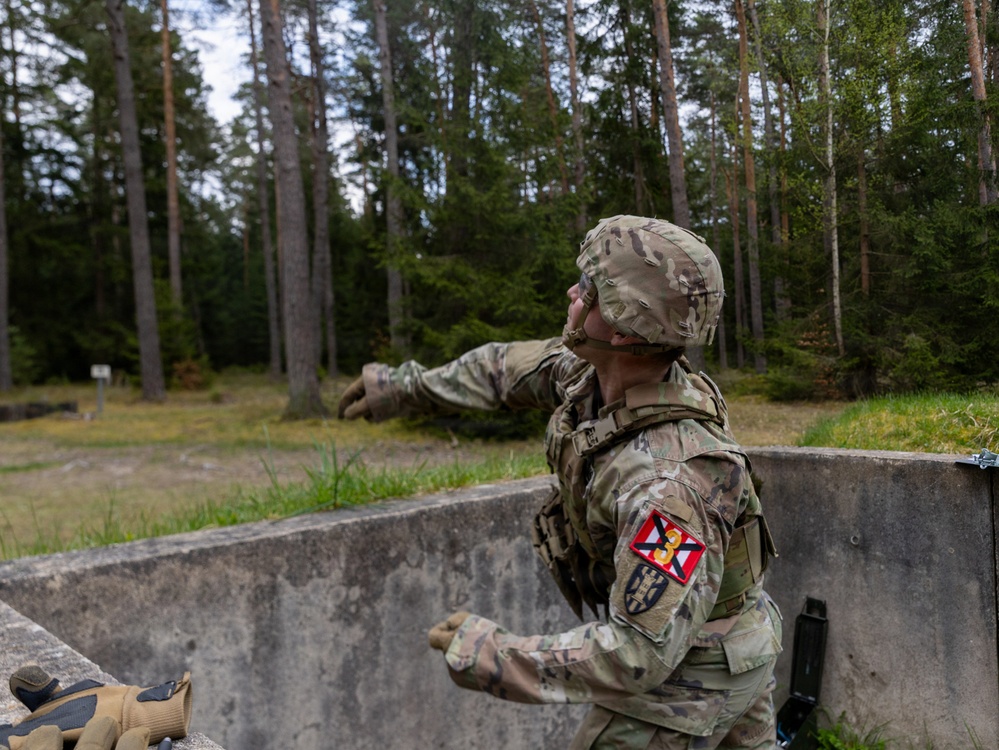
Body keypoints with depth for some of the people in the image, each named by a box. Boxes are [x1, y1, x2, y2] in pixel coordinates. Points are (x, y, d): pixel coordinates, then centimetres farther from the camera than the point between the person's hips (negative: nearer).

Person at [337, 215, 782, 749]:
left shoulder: (670, 479, -40)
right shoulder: (600, 373, -15)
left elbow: (640, 653, -37)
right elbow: (521, 367, 4)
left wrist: (489, 656, -30)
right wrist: (409, 386, 11)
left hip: (683, 679, -8)